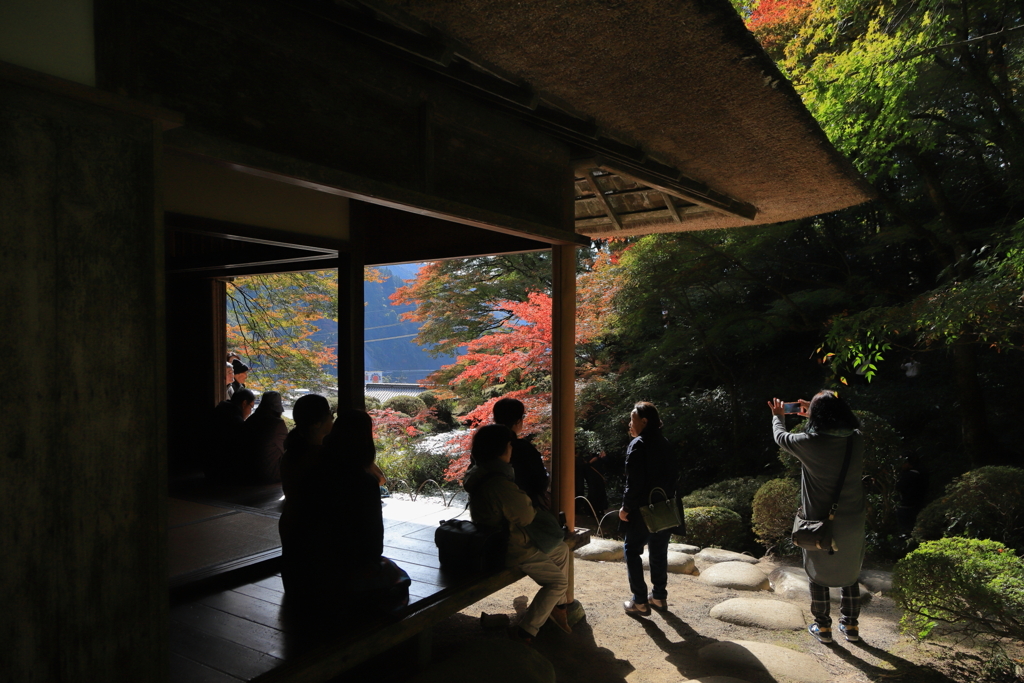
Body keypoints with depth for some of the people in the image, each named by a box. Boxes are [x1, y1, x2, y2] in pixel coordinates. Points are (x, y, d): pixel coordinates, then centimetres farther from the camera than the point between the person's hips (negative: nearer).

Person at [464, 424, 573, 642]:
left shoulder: (479, 475, -2)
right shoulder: (501, 484, -33)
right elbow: (528, 518, -20)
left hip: (496, 541, 10)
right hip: (511, 552, -9)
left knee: (562, 549, 20)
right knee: (559, 581, 6)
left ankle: (558, 606, 32)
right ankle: (525, 631, 11)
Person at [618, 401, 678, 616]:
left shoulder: (637, 445, -15)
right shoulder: (664, 443, 8)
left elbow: (634, 481, -19)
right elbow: (671, 476, 12)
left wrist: (626, 507, -11)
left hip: (642, 510, -7)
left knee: (633, 551, 4)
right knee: (659, 552, 16)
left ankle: (640, 601, 3)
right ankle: (659, 596, 24)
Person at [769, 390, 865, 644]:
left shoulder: (811, 442, -20)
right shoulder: (857, 439, -9)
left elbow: (781, 438, 0)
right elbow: (852, 423, 17)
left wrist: (778, 416, 20)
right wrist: (812, 415, 24)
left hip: (820, 523, -4)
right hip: (852, 523, 4)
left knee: (818, 575, 15)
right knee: (850, 575, 21)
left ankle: (823, 627, 24)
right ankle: (850, 625, 33)